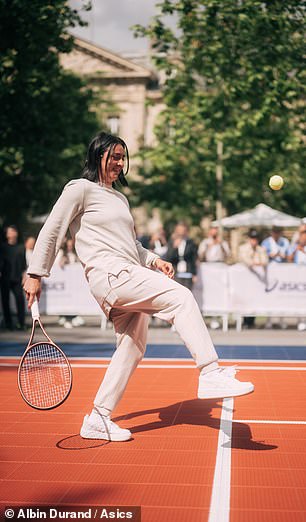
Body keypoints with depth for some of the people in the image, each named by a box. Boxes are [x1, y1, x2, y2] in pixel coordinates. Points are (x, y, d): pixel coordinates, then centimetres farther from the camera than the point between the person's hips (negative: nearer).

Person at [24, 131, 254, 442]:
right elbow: (51, 232, -1)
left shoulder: (121, 198, 27)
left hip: (130, 279, 9)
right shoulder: (80, 189, 2)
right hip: (108, 274, -9)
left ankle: (98, 420, 14)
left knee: (132, 347, 7)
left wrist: (155, 261, 12)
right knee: (180, 297, -22)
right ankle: (210, 375, -29)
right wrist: (35, 275, -7)